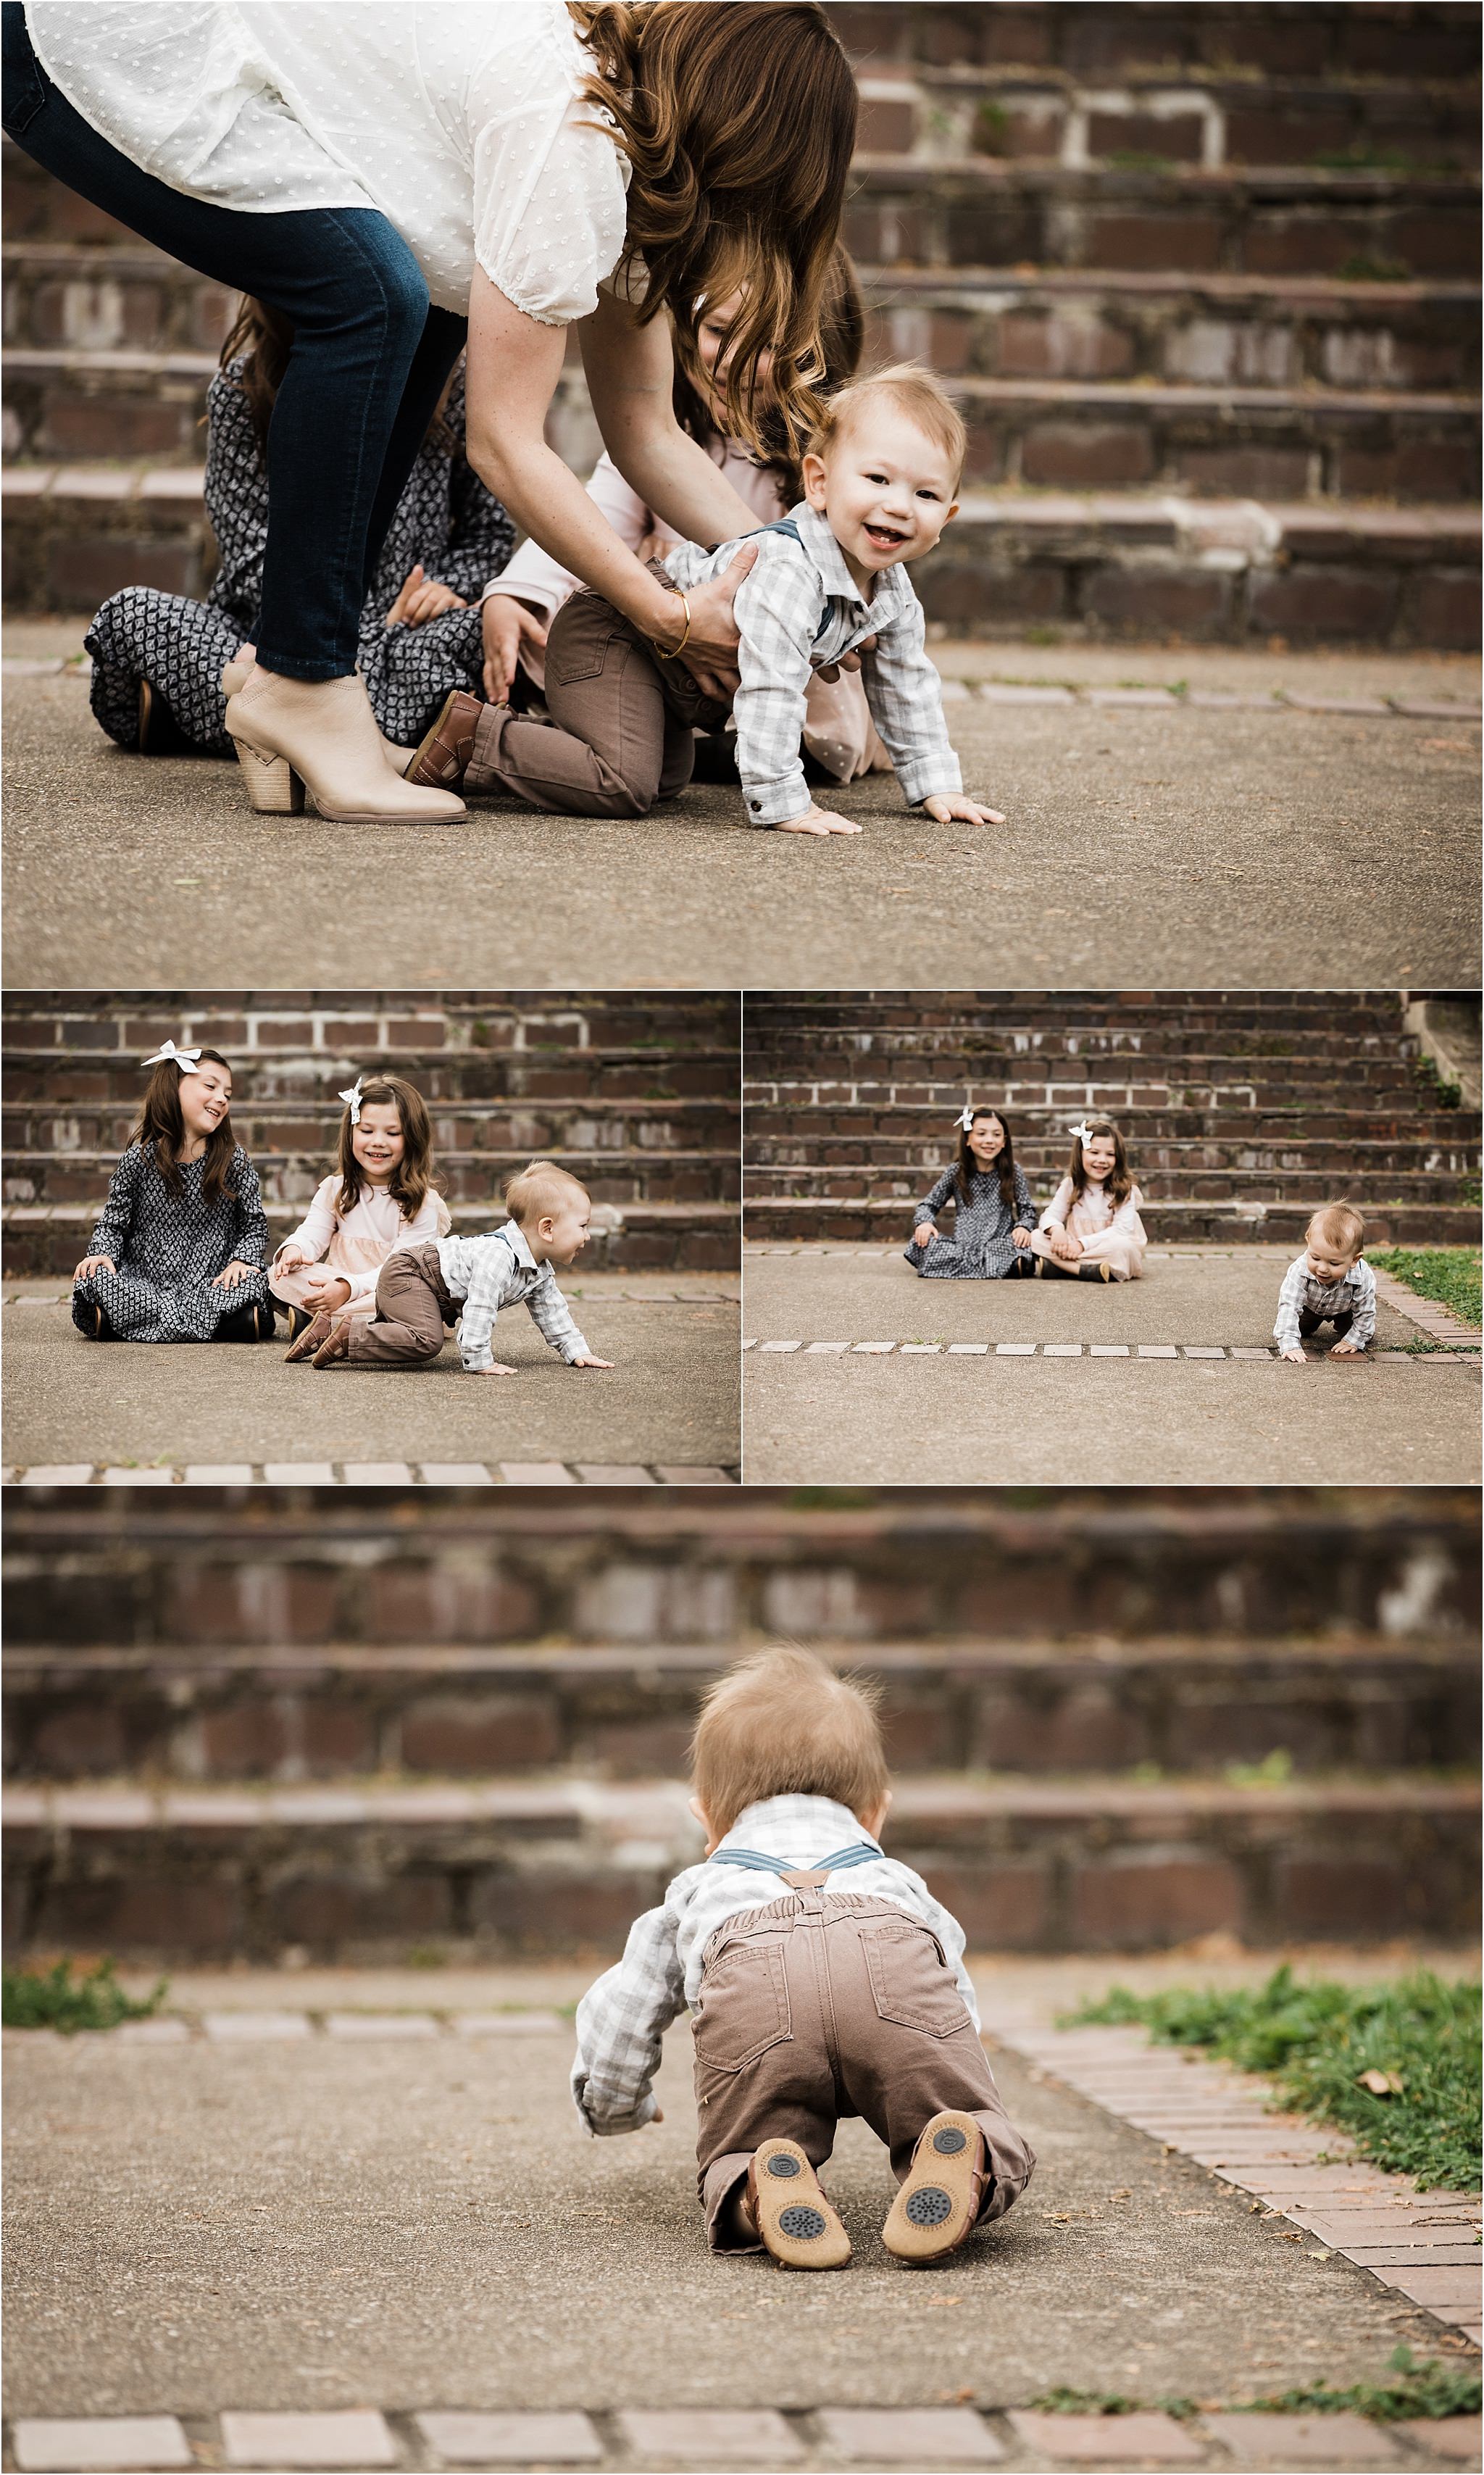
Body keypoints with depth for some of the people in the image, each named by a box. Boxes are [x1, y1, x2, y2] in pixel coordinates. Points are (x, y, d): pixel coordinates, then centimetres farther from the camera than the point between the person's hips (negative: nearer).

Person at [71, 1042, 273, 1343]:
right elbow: (113, 1222, 8)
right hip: (144, 1281, -1)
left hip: (211, 1283, 1)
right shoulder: (140, 1159, 2)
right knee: (94, 1280, -29)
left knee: (252, 1284, -33)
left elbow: (255, 1226, 6)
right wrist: (102, 1253, -13)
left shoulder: (235, 1161, 3)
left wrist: (242, 1260, -15)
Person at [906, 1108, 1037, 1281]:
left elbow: (1028, 1210, 8)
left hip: (999, 1245, -4)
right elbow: (928, 1205, 13)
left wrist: (1023, 1227, -16)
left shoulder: (1014, 1174, 5)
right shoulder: (956, 1173, 7)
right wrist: (925, 1222, -10)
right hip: (962, 1246, 4)